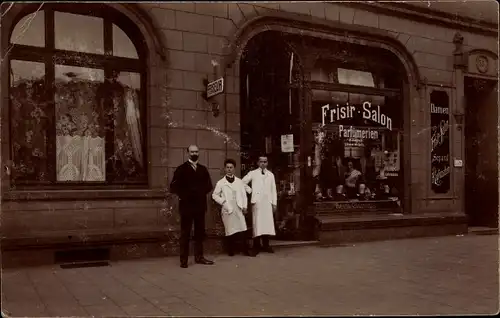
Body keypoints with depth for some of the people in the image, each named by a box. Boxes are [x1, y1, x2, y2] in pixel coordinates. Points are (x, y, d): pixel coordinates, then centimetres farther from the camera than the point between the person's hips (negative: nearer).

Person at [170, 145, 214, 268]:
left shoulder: (203, 169, 14)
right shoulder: (181, 169, 1)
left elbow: (208, 185, 15)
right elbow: (174, 186, -5)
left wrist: (201, 192, 1)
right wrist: (185, 194, -10)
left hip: (200, 205, 4)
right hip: (187, 205, -4)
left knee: (200, 232, 6)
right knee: (185, 233, -1)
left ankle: (199, 257, 14)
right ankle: (184, 260, 1)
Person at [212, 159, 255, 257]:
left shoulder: (239, 181, 11)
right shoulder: (220, 183, 5)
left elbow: (244, 194, 11)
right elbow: (214, 195, 6)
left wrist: (244, 206, 3)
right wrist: (222, 202, -6)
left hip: (239, 209, 2)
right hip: (227, 209, -1)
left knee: (242, 229, -5)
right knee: (230, 230, 0)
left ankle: (246, 250, 0)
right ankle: (230, 251, 11)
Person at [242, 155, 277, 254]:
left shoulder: (271, 175, 14)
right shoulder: (252, 173, 8)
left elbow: (273, 189, 12)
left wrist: (274, 203, 7)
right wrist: (250, 191, -3)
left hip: (267, 201, 2)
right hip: (257, 201, -2)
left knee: (268, 223, 1)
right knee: (257, 223, -5)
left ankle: (266, 245, 9)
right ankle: (257, 246, 0)